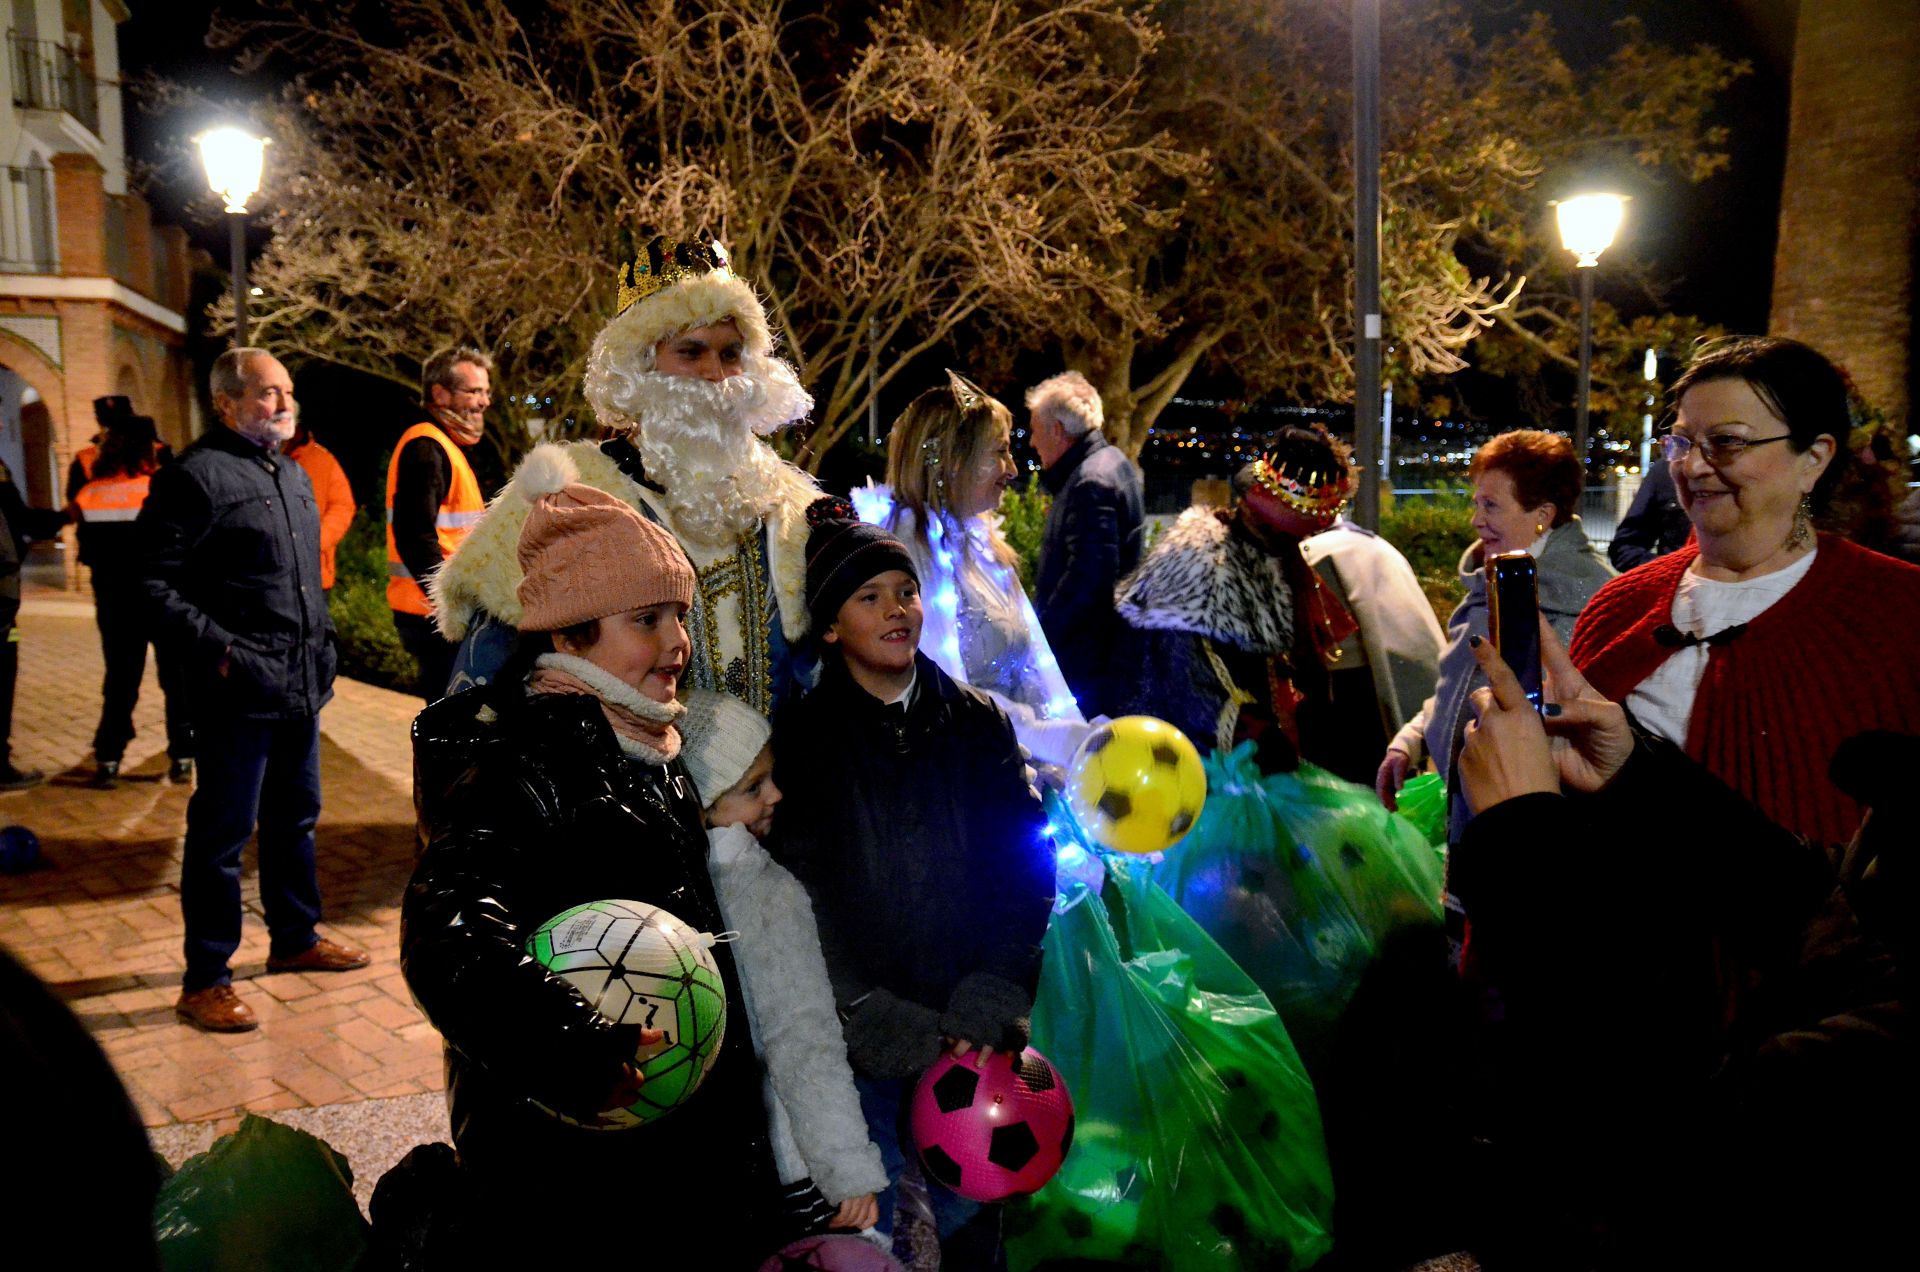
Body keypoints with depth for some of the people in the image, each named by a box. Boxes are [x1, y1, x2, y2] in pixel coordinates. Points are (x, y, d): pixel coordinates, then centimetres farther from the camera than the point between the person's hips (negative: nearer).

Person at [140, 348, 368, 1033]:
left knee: (295, 819, 19)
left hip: (302, 687, 8)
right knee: (222, 834, -1)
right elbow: (155, 585, -14)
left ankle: (296, 938, 35)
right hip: (238, 692, -8)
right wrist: (215, 648, -21)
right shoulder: (196, 475, -10)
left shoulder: (293, 475, 17)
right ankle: (204, 981, 8)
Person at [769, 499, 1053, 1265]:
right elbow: (805, 907, -7)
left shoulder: (977, 723, 5)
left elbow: (1027, 868, 1)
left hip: (973, 1038, 2)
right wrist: (901, 1031, -12)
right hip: (861, 1044, -2)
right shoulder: (801, 739, -2)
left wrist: (982, 1014, -9)